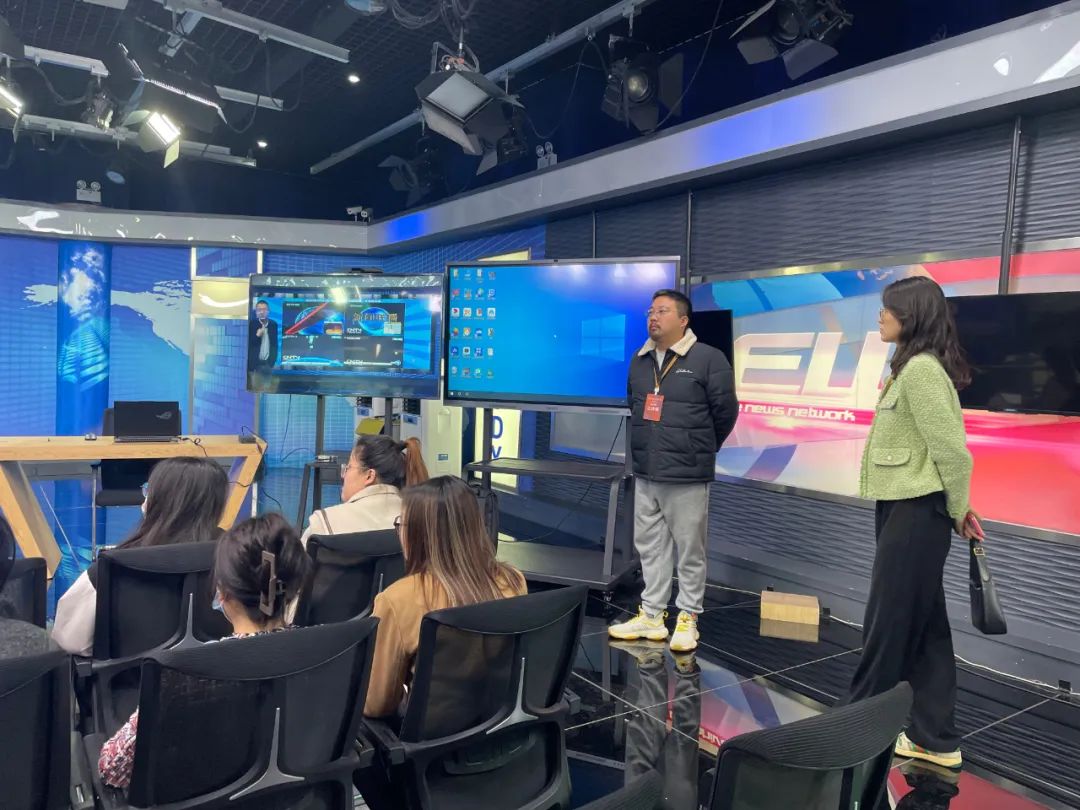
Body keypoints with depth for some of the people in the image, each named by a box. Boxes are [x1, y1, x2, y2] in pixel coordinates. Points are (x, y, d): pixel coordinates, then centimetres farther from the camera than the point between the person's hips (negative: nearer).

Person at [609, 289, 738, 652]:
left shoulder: (708, 359, -9)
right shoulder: (640, 361, 11)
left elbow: (725, 412, -4)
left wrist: (699, 451, 7)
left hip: (687, 477, -6)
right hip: (645, 474, 6)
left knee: (689, 551, 4)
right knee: (650, 547, 13)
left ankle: (688, 618, 17)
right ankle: (652, 615, 25)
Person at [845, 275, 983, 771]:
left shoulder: (921, 369, -18)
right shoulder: (913, 367, 14)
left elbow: (952, 450, -19)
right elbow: (935, 444, 14)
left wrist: (958, 511, -5)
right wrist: (954, 509, 13)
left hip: (915, 513, -10)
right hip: (905, 509, 10)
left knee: (888, 623, 3)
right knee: (924, 626, 14)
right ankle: (934, 739, 25)